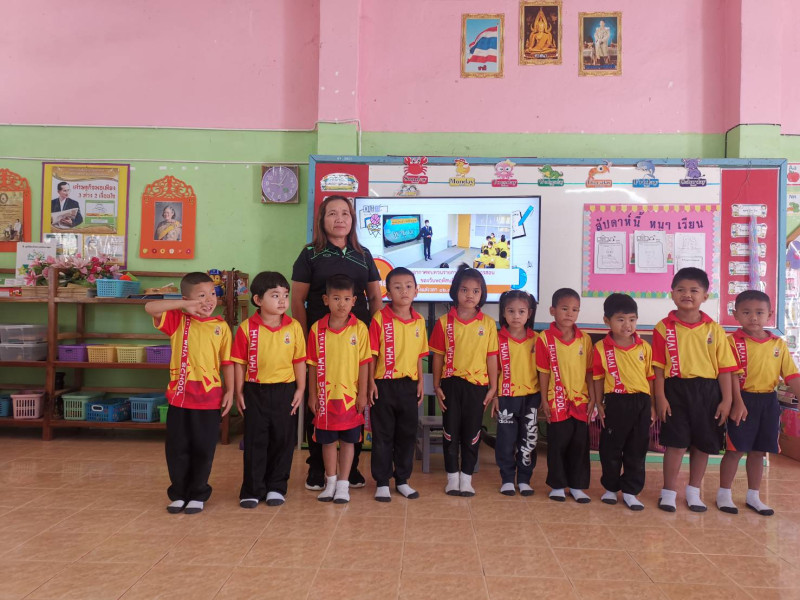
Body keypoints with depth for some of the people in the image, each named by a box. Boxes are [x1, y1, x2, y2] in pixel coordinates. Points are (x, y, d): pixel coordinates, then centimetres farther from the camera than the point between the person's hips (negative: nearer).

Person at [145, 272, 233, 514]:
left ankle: (198, 495, 25)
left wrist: (230, 390, -1)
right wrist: (183, 306, -21)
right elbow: (150, 307, -15)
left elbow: (227, 362, 3)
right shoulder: (178, 320, 0)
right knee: (177, 449, 11)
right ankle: (179, 494, 27)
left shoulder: (221, 326, 1)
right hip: (180, 396, 0)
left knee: (204, 449, 9)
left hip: (210, 398, 0)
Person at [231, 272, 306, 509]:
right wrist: (239, 392, -3)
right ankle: (252, 490, 18)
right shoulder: (247, 327, -6)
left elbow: (299, 360, 3)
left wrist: (300, 389, 0)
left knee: (283, 440, 9)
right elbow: (239, 361, -2)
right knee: (255, 441, 6)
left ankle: (276, 487, 24)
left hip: (285, 391, 2)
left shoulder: (294, 327, -2)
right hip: (255, 391, -1)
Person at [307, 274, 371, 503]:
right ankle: (331, 482, 29)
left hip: (350, 395, -1)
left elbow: (364, 363, -4)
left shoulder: (359, 329, -7)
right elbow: (313, 364, 2)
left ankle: (343, 484, 21)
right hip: (325, 395, 2)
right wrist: (312, 394, 2)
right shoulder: (317, 329, -3)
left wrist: (362, 393, -5)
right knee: (327, 440, 13)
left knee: (348, 440, 8)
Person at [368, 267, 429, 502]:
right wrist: (371, 382, -11)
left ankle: (402, 480, 27)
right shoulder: (380, 318, -9)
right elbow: (372, 354, -8)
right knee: (382, 435, 6)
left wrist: (420, 382, 8)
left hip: (409, 385, 4)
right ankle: (382, 483, 17)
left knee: (407, 434, 12)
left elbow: (419, 355, 10)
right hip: (384, 385, -4)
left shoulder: (419, 321, 5)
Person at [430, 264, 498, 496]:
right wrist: (437, 386, 0)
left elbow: (491, 357, 1)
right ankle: (452, 477, 21)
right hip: (451, 384, 0)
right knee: (451, 432, 8)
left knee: (472, 434, 9)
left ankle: (466, 477, 22)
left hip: (477, 384, 0)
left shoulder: (488, 323, -1)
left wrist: (493, 387, 0)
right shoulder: (444, 322, -2)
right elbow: (438, 355, 2)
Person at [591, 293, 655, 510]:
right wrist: (599, 404, -1)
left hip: (641, 403, 2)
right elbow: (598, 378, 1)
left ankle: (630, 492, 22)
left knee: (637, 451, 9)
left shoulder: (644, 347, 3)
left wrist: (652, 405, 7)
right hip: (615, 403, -2)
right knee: (611, 449, 9)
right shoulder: (601, 348, -5)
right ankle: (610, 488, 27)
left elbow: (650, 377, 8)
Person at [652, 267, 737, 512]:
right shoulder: (664, 327, -3)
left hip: (707, 391, 2)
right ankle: (669, 491, 17)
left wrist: (726, 399, -2)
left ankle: (693, 492, 29)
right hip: (676, 389, -2)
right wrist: (660, 397, -8)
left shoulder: (714, 329, 2)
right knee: (676, 443, 2)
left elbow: (725, 367, 2)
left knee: (703, 444, 11)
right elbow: (659, 366, -3)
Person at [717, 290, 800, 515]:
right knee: (735, 449, 1)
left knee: (758, 451, 13)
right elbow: (732, 375, -13)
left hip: (768, 401, 5)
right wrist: (738, 403, -20)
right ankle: (724, 494, 16)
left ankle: (753, 496, 27)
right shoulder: (733, 341, -8)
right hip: (743, 400, -4)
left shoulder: (778, 344, 6)